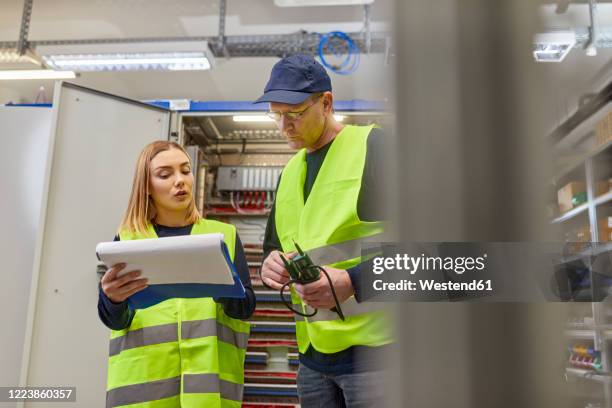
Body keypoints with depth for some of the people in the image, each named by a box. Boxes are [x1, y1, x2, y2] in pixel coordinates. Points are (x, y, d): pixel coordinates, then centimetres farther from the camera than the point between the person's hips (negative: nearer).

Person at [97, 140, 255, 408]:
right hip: (142, 377, 0)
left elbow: (247, 305, 0)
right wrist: (113, 299, -24)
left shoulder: (224, 235, 7)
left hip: (208, 374, 0)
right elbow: (115, 320, -1)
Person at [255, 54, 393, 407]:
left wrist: (352, 282, -22)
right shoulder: (290, 171, 16)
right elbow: (275, 245, 23)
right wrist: (272, 262, 0)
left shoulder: (374, 146, -6)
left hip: (374, 345, -6)